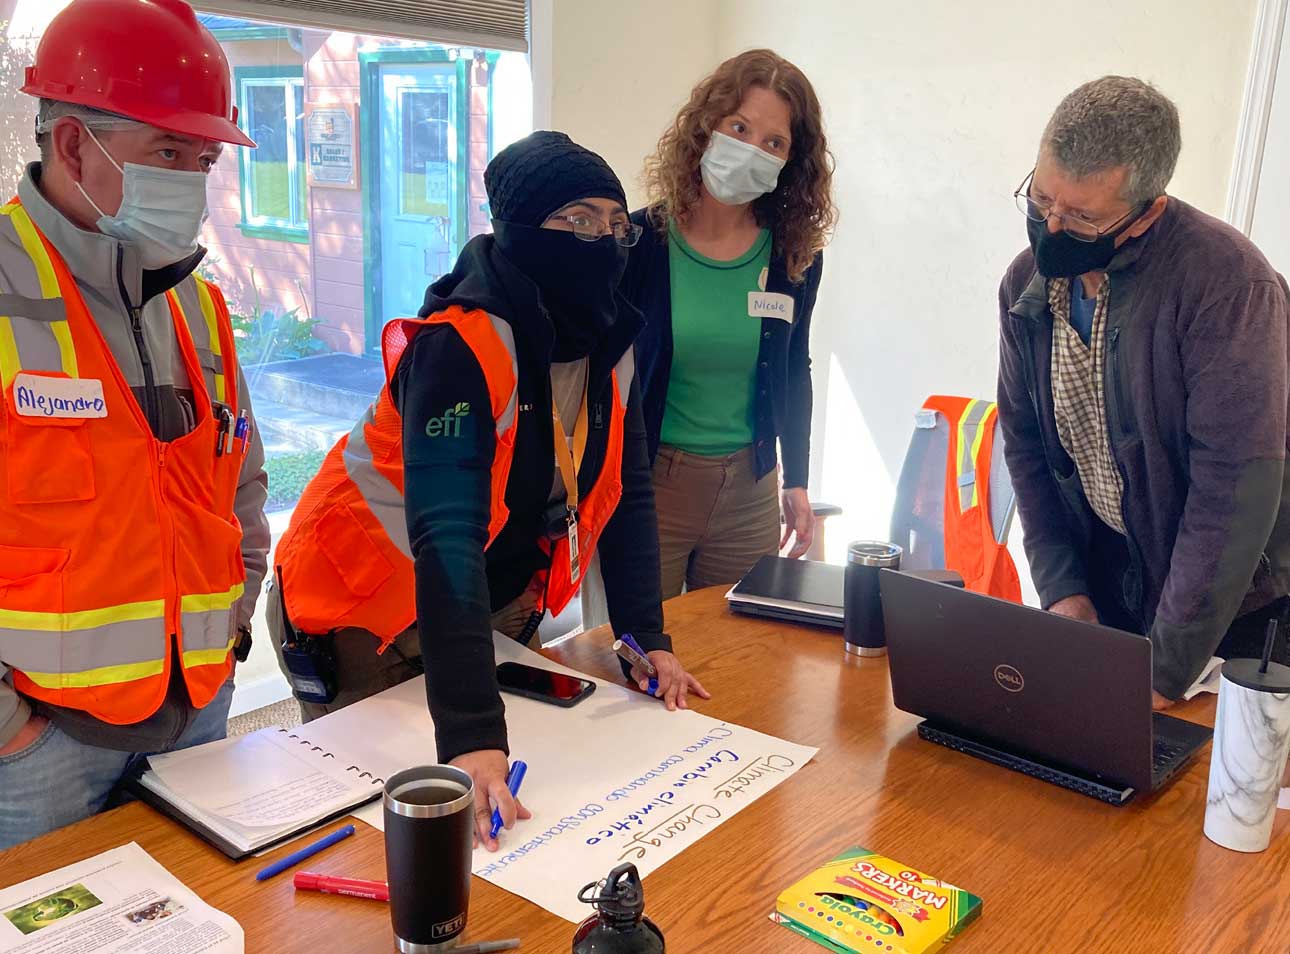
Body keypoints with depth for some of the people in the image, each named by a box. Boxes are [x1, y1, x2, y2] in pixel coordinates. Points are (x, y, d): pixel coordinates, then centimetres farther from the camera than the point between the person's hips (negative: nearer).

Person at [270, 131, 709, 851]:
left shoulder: (612, 345, -7)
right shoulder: (460, 348, -31)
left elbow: (628, 495, -3)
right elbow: (446, 537, -40)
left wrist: (649, 638, -11)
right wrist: (471, 735, -47)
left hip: (501, 602, 7)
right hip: (368, 610, -6)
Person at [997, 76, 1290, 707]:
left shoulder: (1226, 281, -24)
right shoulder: (1026, 282, -5)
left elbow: (1236, 483, -26)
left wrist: (1167, 665, -24)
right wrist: (1062, 590, -5)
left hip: (1236, 608, -4)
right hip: (1105, 594, 5)